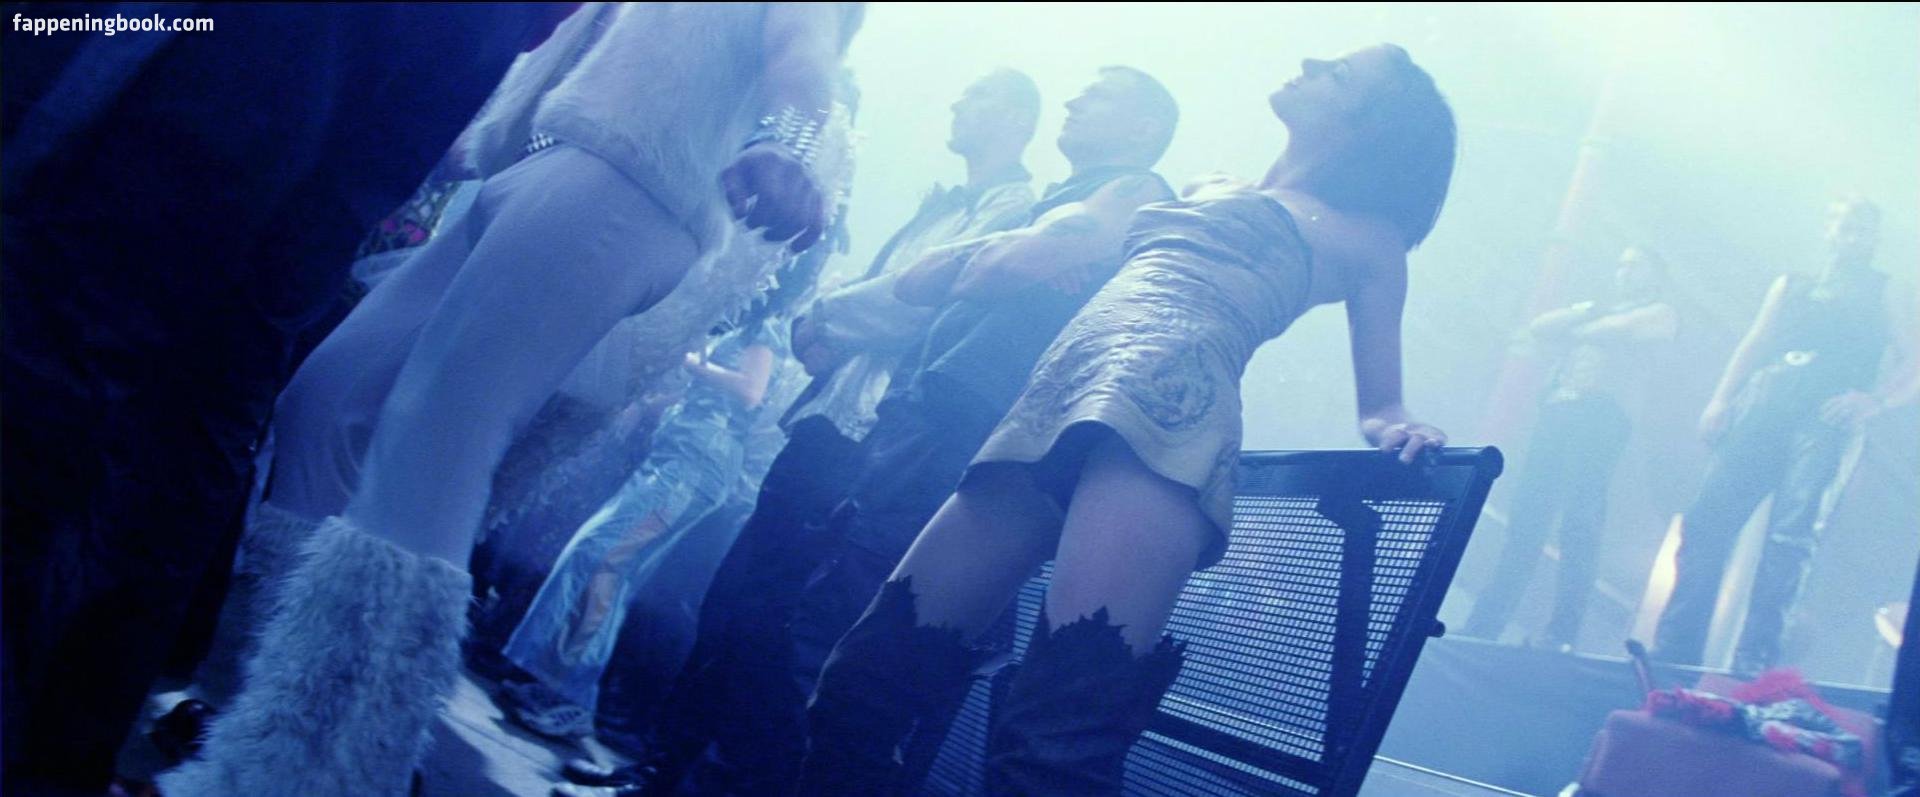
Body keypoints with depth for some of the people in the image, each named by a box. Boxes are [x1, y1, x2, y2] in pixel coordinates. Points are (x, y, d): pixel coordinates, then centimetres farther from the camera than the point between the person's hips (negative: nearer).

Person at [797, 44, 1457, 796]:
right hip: (1056, 405, 7)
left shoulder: (1365, 238, 20)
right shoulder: (1207, 191, 36)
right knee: (869, 676, -2)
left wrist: (1398, 427, -7)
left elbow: (1379, 409, 15)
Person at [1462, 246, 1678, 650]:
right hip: (1556, 411, 5)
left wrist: (1579, 330, 9)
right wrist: (1583, 312, 9)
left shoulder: (1660, 312, 16)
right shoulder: (1592, 309, 34)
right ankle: (1482, 625, -7)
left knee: (1579, 521, -15)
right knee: (1526, 518, -3)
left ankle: (1560, 634, -17)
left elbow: (1628, 331, -4)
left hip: (1602, 415, -5)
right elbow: (1538, 328, 20)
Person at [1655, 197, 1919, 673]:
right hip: (1762, 407, 2)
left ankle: (1754, 664, -23)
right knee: (1709, 521, -10)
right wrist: (1720, 399, 1)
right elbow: (1753, 345, 18)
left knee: (1790, 537, -20)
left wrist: (1873, 402, -11)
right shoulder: (1791, 287, 27)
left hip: (1825, 420, -2)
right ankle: (1672, 656, -9)